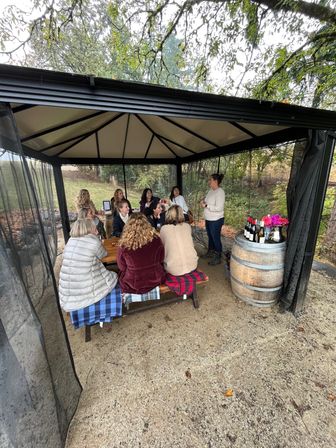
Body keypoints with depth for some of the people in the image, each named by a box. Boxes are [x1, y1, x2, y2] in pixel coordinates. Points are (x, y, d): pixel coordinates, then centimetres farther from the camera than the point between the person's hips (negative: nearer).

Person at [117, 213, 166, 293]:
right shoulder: (155, 239, -17)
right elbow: (161, 259, 0)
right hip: (155, 280, 2)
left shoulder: (124, 245, -21)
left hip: (133, 285, -1)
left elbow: (122, 267, -4)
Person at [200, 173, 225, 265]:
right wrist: (203, 202, -1)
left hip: (216, 220, -9)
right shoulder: (211, 190, 7)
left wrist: (206, 205, -22)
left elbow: (219, 208, -26)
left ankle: (217, 257, 20)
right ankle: (210, 252, 42)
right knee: (210, 237, 22)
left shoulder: (220, 192, -19)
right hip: (208, 219, 9)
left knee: (216, 238, 3)